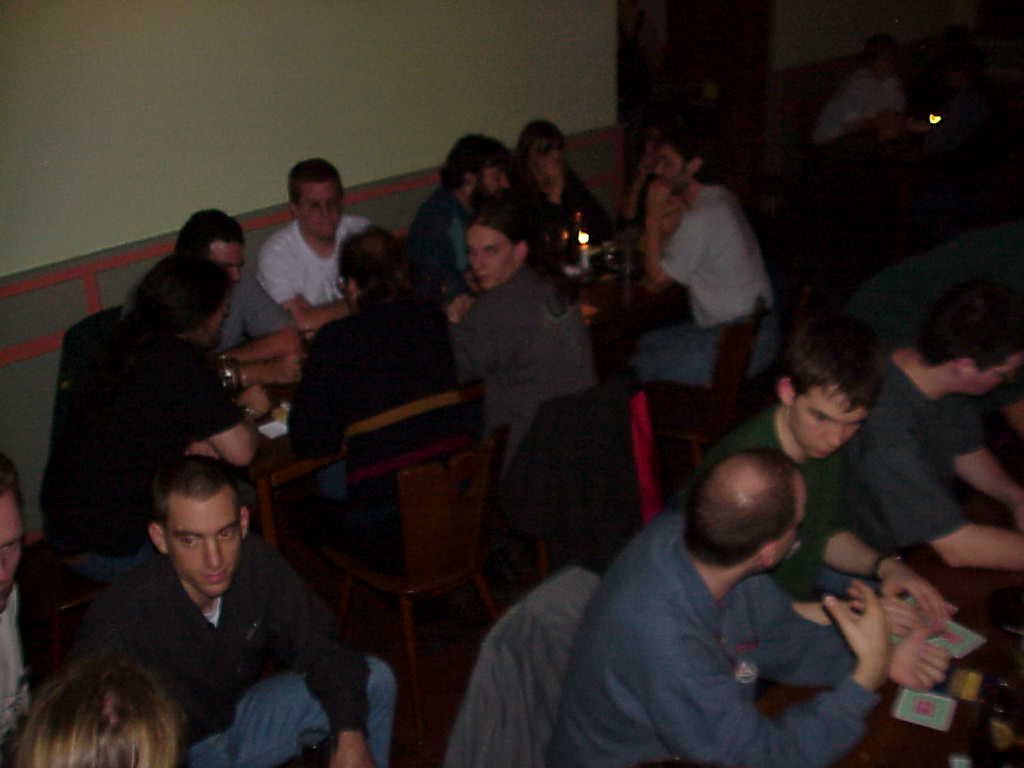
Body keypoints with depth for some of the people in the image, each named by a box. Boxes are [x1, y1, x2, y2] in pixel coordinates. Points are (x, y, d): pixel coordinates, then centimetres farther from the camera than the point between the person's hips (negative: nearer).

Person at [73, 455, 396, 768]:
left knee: (375, 681, -6)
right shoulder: (118, 622, -33)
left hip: (235, 718, 5)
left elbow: (318, 649, -6)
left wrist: (350, 738, -18)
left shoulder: (257, 564, -18)